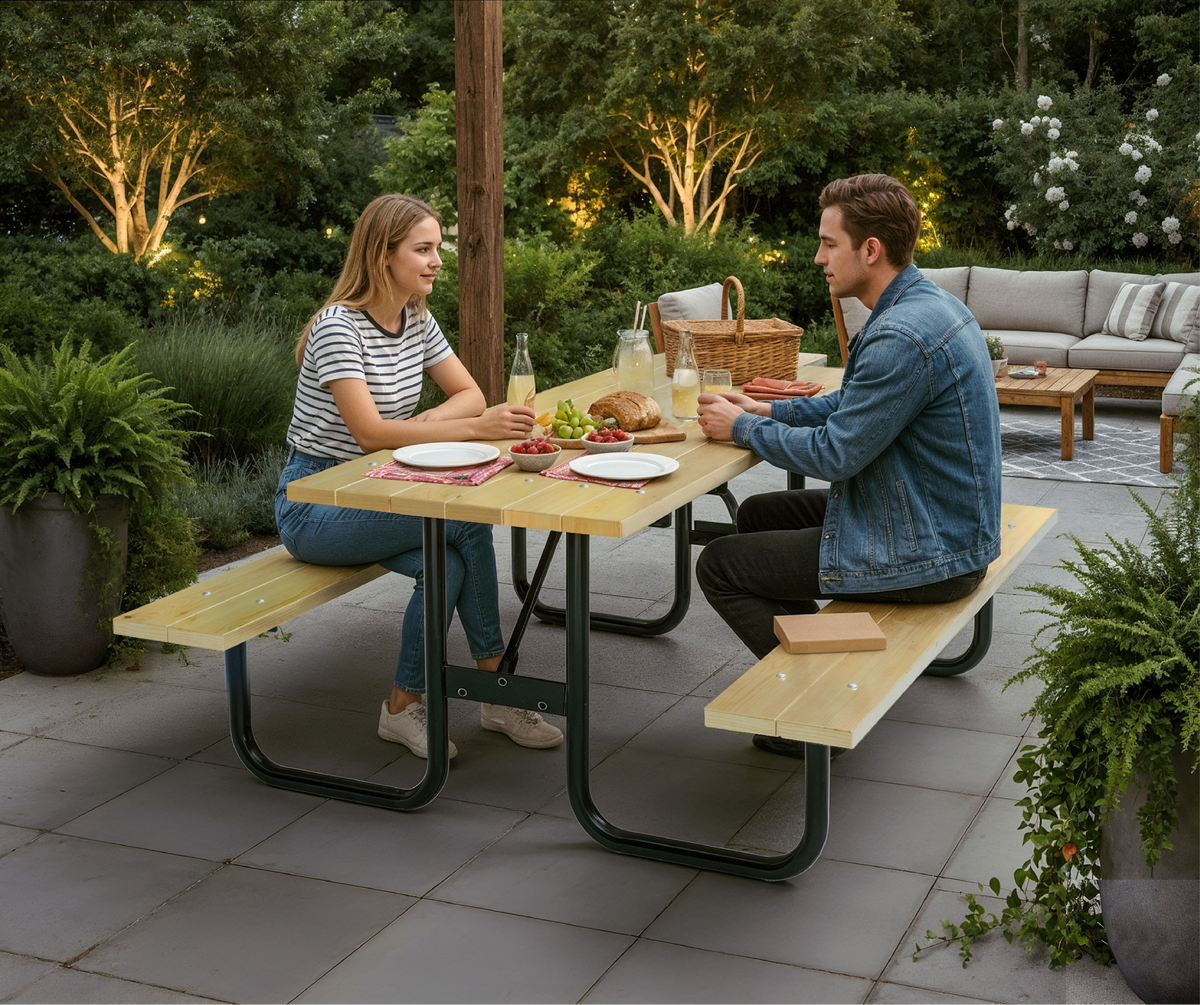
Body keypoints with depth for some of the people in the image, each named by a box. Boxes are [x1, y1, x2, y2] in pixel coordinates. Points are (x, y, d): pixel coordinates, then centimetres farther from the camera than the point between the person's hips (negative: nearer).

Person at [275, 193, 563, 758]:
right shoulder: (339, 329, -20)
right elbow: (369, 432, -28)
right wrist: (475, 427, -34)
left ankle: (405, 705, -5)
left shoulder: (417, 320, 5)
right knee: (467, 523, -24)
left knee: (448, 564, -23)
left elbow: (469, 394, 8)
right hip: (315, 505, -7)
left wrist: (424, 423, -14)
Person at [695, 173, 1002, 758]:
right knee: (757, 516, 23)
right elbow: (854, 405, 19)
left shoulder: (902, 337, -27)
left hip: (926, 555, -10)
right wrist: (769, 411, 10)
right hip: (948, 527, 10)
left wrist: (743, 428, -7)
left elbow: (835, 453, -22)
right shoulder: (927, 304, 6)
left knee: (718, 566, -2)